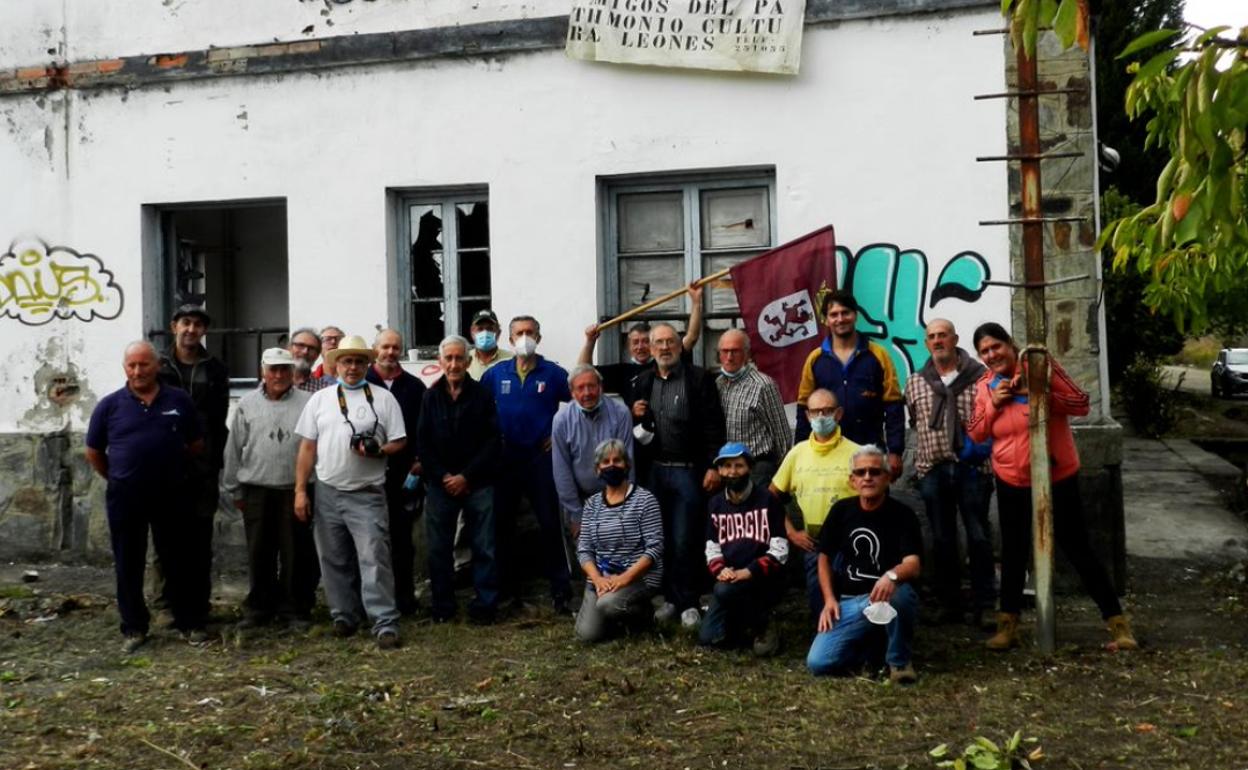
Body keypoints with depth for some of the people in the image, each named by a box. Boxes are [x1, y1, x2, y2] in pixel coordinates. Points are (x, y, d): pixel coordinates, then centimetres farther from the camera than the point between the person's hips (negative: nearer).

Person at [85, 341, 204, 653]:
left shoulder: (179, 402, 1)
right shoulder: (110, 405, 0)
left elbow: (196, 444, 10)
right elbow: (94, 452, 9)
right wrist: (118, 479, 10)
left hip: (170, 495, 0)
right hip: (125, 498, 0)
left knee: (177, 560, 9)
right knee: (128, 565, 8)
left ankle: (188, 622, 21)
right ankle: (134, 628, 20)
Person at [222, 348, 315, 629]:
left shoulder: (307, 404, 0)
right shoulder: (247, 405, 7)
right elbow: (234, 450, 10)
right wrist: (235, 489, 8)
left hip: (295, 489, -2)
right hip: (257, 490, 2)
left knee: (295, 553, 4)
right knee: (259, 553, 9)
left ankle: (294, 609, 14)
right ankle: (259, 607, 21)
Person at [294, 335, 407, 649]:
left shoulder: (383, 398, 2)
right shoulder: (319, 399, 8)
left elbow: (399, 442, 2)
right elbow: (307, 448, 8)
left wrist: (377, 450, -19)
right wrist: (300, 491, 3)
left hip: (368, 494, -3)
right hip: (327, 493, 3)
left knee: (374, 559, -7)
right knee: (335, 561, 11)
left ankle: (385, 623, -6)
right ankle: (344, 616, 24)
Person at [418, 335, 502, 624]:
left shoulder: (481, 395, 0)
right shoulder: (431, 397, 5)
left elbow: (492, 441, -3)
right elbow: (423, 443, 4)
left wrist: (466, 477, -9)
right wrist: (443, 476, -6)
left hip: (478, 483, -2)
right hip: (440, 483, 2)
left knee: (484, 547, 0)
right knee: (438, 548, 6)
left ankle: (485, 605, 9)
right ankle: (442, 607, 17)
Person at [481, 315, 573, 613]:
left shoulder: (553, 373, -1)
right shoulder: (495, 374, 6)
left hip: (541, 457, -3)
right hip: (506, 457, 3)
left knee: (550, 524, -2)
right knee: (502, 523, 8)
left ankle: (560, 590, 4)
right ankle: (507, 586, 20)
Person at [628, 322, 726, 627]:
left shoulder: (699, 379, -4)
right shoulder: (642, 382, 11)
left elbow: (713, 426, -8)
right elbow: (629, 422, 20)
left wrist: (713, 466, -14)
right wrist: (634, 414, -3)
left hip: (689, 471, -4)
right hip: (654, 471, 5)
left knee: (685, 541, -1)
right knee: (661, 539, 8)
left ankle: (689, 602, 11)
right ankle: (670, 598, 19)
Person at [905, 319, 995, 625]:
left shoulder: (979, 376, 0)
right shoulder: (915, 383, 10)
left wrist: (983, 445, -10)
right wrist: (931, 448, 11)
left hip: (973, 466, -3)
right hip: (933, 470, 3)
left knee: (979, 537, 2)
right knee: (943, 540, 9)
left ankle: (984, 604, 10)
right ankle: (950, 605, 17)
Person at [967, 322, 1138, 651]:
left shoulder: (1042, 366, -11)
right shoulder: (984, 385, 1)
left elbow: (1081, 404, -15)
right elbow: (975, 434, 2)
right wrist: (993, 403, -13)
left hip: (1057, 478, -3)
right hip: (1011, 481, 4)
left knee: (1077, 549, 1)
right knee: (1014, 552, 14)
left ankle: (1116, 619, 12)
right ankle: (1008, 623, 25)